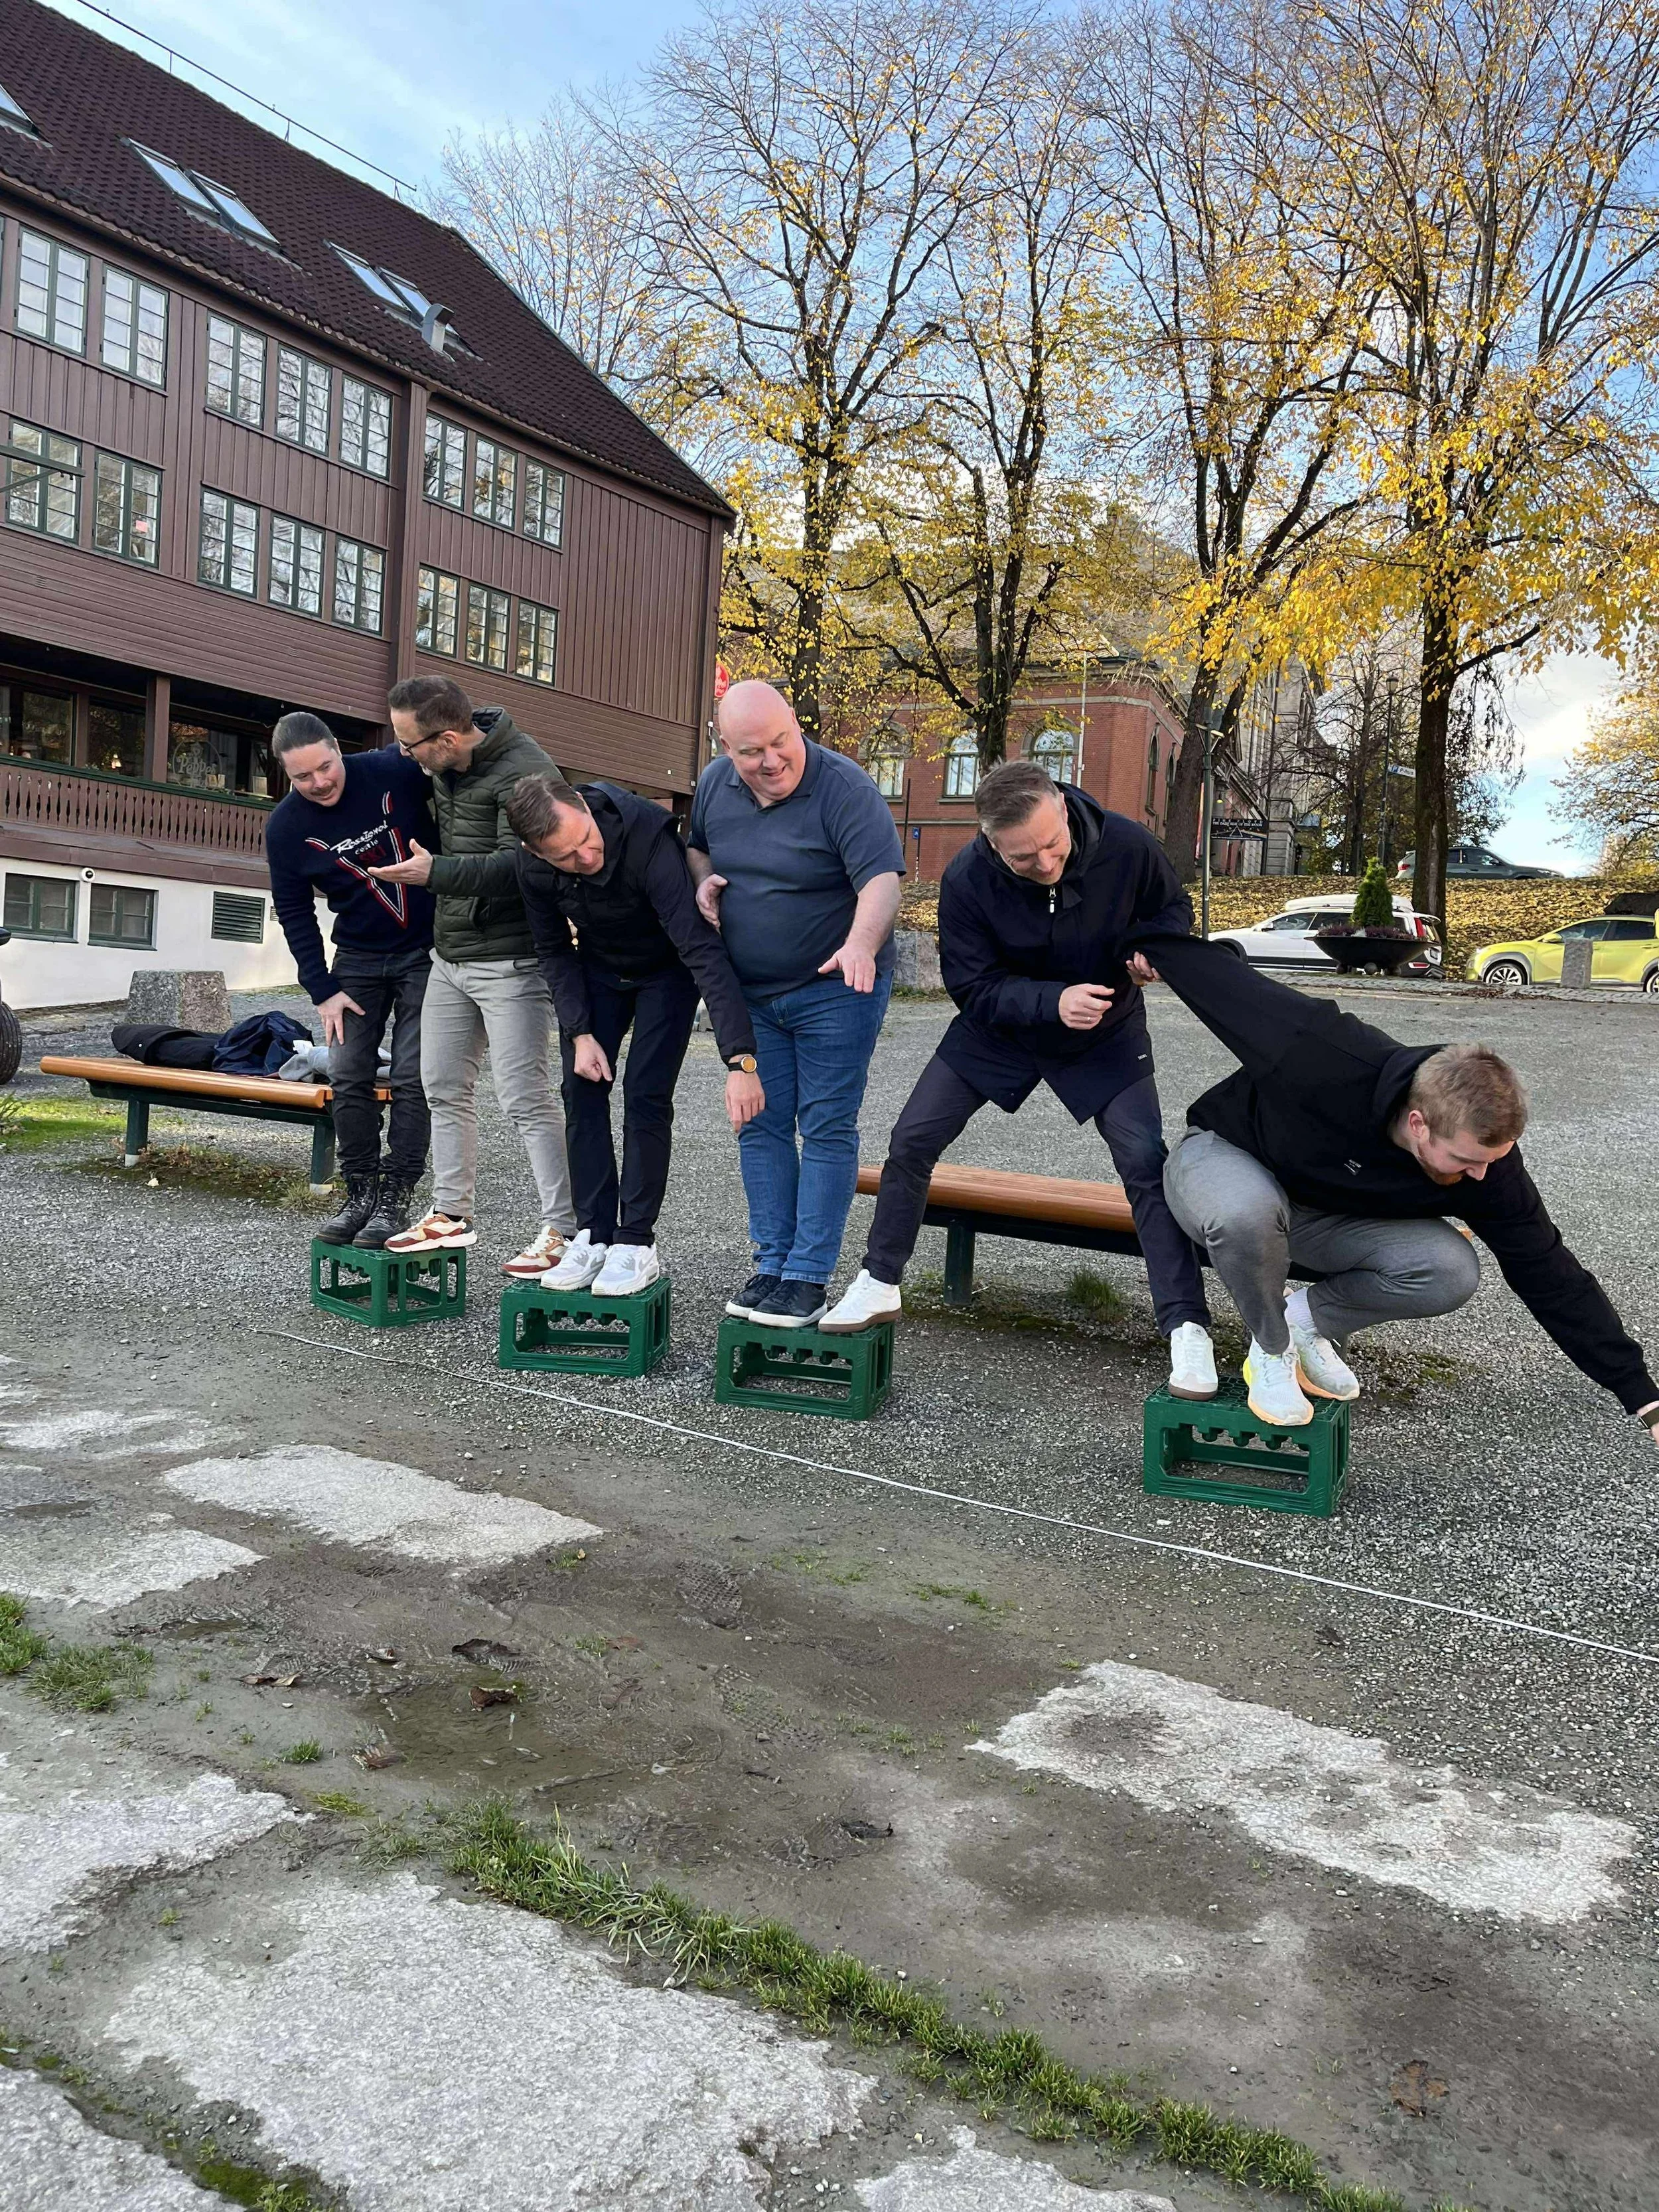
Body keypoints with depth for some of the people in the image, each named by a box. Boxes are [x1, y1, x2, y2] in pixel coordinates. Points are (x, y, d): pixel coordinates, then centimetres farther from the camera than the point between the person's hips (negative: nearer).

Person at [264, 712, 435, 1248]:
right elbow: (294, 914, 0)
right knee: (348, 1078, -1)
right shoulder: (286, 827, -9)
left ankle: (395, 1199, 3)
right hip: (357, 958, 3)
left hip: (427, 950, -2)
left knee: (413, 1079, -5)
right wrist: (323, 991, -5)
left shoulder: (397, 771, -16)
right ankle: (361, 1192, 11)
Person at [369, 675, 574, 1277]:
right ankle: (451, 1213, 26)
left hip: (509, 960, -9)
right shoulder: (443, 767, 8)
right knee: (444, 1087, 14)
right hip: (450, 956, 9)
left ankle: (561, 1230, -2)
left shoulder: (522, 770, -20)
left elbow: (520, 865, -28)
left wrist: (436, 872, -32)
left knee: (525, 1096, -9)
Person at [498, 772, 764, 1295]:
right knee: (582, 1091, -3)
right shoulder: (533, 867, -23)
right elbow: (554, 951, -6)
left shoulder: (646, 836, -40)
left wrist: (740, 1059, -50)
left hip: (666, 968, -4)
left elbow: (703, 949, -43)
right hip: (598, 967, 4)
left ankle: (637, 1243, -1)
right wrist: (579, 1033, -17)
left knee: (645, 1094, -12)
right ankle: (593, 1236, 8)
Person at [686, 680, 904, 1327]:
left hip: (835, 989, -6)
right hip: (749, 992, 6)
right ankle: (771, 1263, 18)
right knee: (761, 1126, 8)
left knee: (827, 1128, -3)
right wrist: (702, 879, -3)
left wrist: (861, 943, -47)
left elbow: (881, 880, -28)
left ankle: (808, 1276, 2)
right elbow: (695, 845, 20)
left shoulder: (843, 787, -19)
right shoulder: (714, 784, 0)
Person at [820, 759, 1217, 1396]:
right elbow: (973, 986, -18)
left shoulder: (1127, 846, -25)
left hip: (1106, 1033, -1)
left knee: (1146, 1164, -14)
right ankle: (879, 1286, 17)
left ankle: (1187, 1327, -5)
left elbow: (1173, 908, -3)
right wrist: (1052, 1001, -35)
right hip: (998, 1029, 1)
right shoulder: (967, 879, -26)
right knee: (911, 1140, -3)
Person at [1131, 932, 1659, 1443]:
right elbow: (1222, 976, -25)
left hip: (1328, 1217, 4)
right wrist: (1153, 949, -7)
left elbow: (1552, 1277, -14)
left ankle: (1311, 1315, 4)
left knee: (1452, 1273, -23)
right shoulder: (1326, 1057, -40)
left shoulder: (1487, 1162, -23)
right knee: (1248, 1214, -42)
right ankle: (1272, 1348, -10)